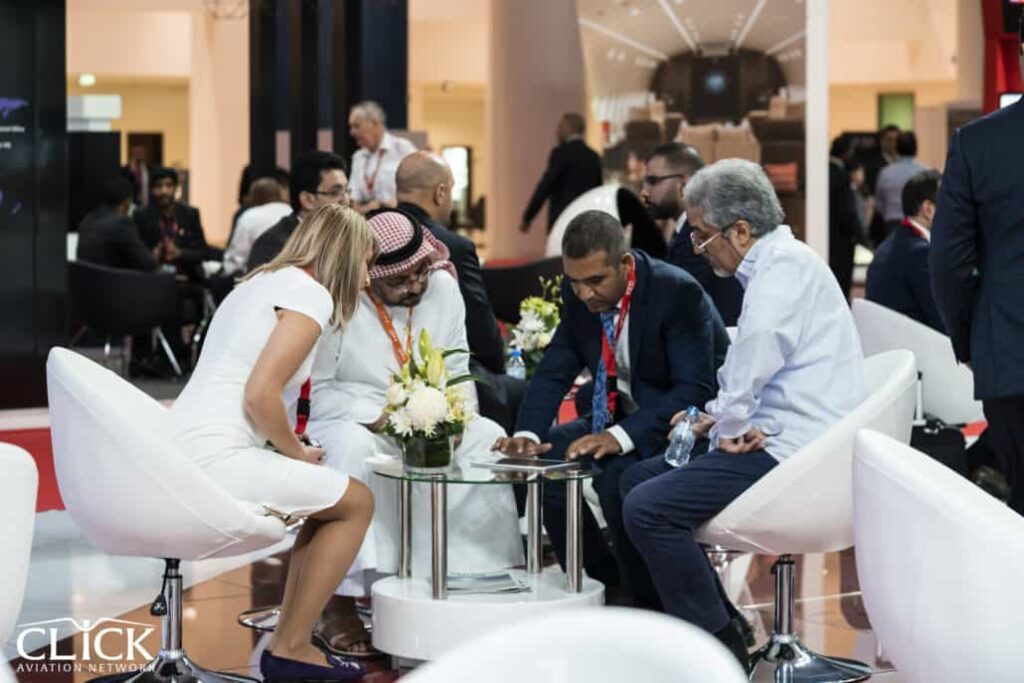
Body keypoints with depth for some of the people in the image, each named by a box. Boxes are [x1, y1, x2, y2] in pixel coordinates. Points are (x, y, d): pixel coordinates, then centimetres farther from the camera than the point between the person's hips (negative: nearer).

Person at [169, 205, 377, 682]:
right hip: (215, 459, -10)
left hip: (177, 455, 10)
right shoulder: (310, 293, -7)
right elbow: (260, 395, -17)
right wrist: (298, 452, -1)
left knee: (332, 496, 20)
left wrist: (293, 450, 17)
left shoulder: (260, 283, 23)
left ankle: (286, 641, 17)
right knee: (356, 502, 3)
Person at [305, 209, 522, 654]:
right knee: (353, 448, -38)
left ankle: (486, 578, -7)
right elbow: (315, 391, -16)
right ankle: (340, 606, -36)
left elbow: (457, 373, 6)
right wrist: (378, 419, -28)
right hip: (348, 422, -6)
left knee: (487, 437, -16)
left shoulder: (443, 288, -1)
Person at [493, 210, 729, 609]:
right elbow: (555, 371, 1)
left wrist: (622, 436, -39)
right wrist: (527, 435, -19)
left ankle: (649, 606, -12)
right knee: (542, 459, -10)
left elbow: (694, 390, -27)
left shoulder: (678, 292, -23)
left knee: (619, 477, -32)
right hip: (624, 417, 8)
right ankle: (605, 586, 4)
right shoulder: (578, 295, -3)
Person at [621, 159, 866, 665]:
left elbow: (760, 344, -30)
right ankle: (717, 620, 18)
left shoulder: (785, 264, -15)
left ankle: (722, 652, -9)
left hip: (793, 451, -11)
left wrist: (730, 422, -15)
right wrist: (721, 414, 11)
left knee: (646, 507, -20)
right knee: (637, 482, 15)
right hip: (777, 442, 11)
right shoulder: (779, 264, 19)